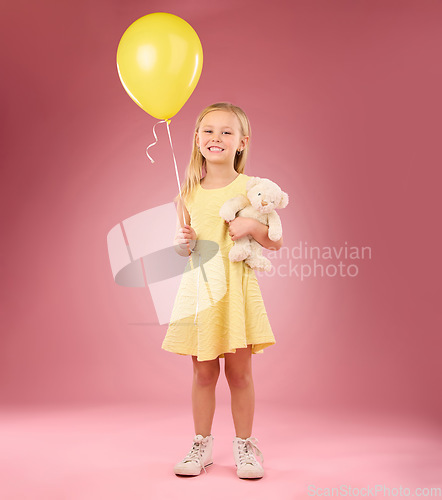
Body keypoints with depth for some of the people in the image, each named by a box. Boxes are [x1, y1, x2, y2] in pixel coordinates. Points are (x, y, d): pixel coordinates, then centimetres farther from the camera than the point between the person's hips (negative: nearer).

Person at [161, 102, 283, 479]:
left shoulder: (250, 187, -2)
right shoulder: (189, 193, 6)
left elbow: (277, 242, -1)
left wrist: (252, 226, -19)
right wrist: (183, 241, -9)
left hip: (236, 289, -2)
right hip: (199, 288, 2)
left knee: (239, 371, 5)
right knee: (203, 372, 8)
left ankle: (244, 445, 23)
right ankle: (202, 444, 25)